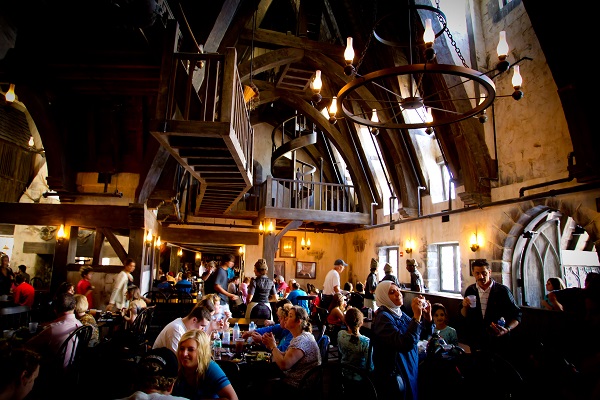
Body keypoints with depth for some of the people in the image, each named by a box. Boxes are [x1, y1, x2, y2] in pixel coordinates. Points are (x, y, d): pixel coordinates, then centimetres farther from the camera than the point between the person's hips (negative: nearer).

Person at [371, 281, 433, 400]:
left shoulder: (400, 314, 4)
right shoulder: (383, 318, -22)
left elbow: (425, 335, 8)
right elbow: (406, 344, -33)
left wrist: (427, 316, -10)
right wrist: (417, 316, -32)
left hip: (411, 372, 8)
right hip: (394, 376, -8)